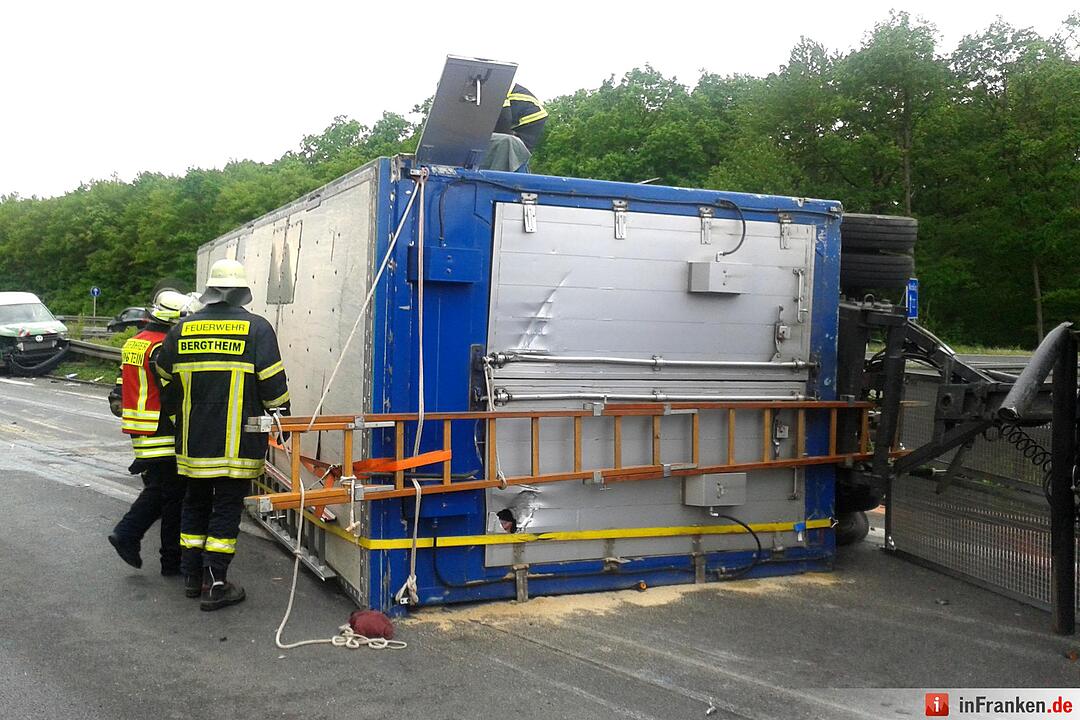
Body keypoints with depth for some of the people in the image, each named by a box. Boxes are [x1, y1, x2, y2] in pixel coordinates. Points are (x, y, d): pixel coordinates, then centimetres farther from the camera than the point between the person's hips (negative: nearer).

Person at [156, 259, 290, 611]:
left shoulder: (182, 328, 5)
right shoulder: (256, 328, -7)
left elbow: (165, 374, 17)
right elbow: (273, 384, -10)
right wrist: (283, 414, 7)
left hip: (193, 440, 4)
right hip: (237, 443, -4)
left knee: (195, 504, 18)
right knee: (226, 509, 3)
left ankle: (192, 575, 26)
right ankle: (214, 585, 4)